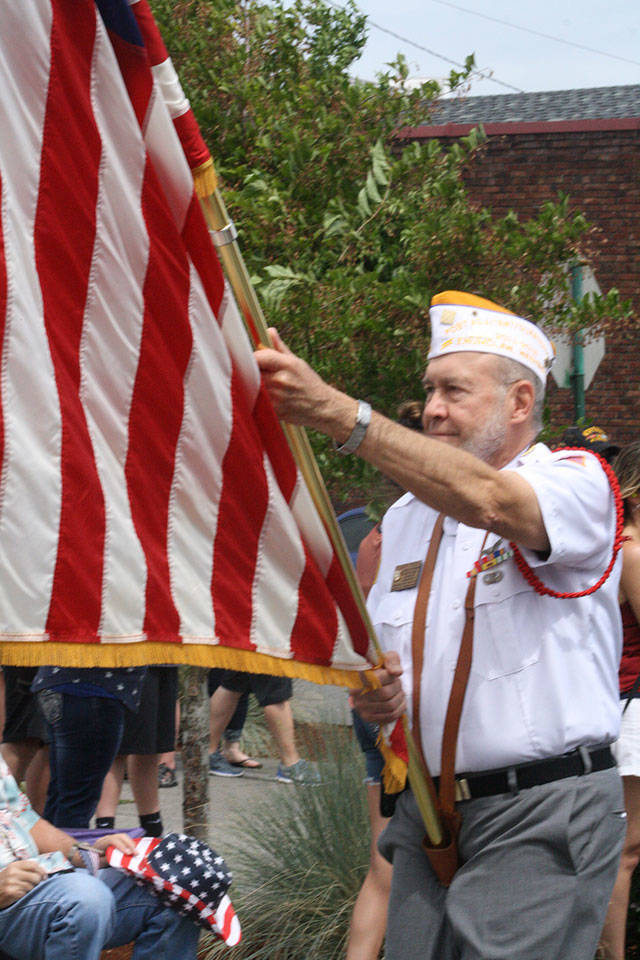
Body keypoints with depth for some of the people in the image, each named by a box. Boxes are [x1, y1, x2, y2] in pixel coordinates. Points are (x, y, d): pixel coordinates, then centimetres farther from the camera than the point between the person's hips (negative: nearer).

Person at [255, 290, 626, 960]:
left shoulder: (577, 482, -5)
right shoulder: (406, 516, 17)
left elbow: (490, 502, -28)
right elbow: (380, 651, 25)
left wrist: (337, 414, -38)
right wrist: (374, 694, -3)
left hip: (539, 823, -6)